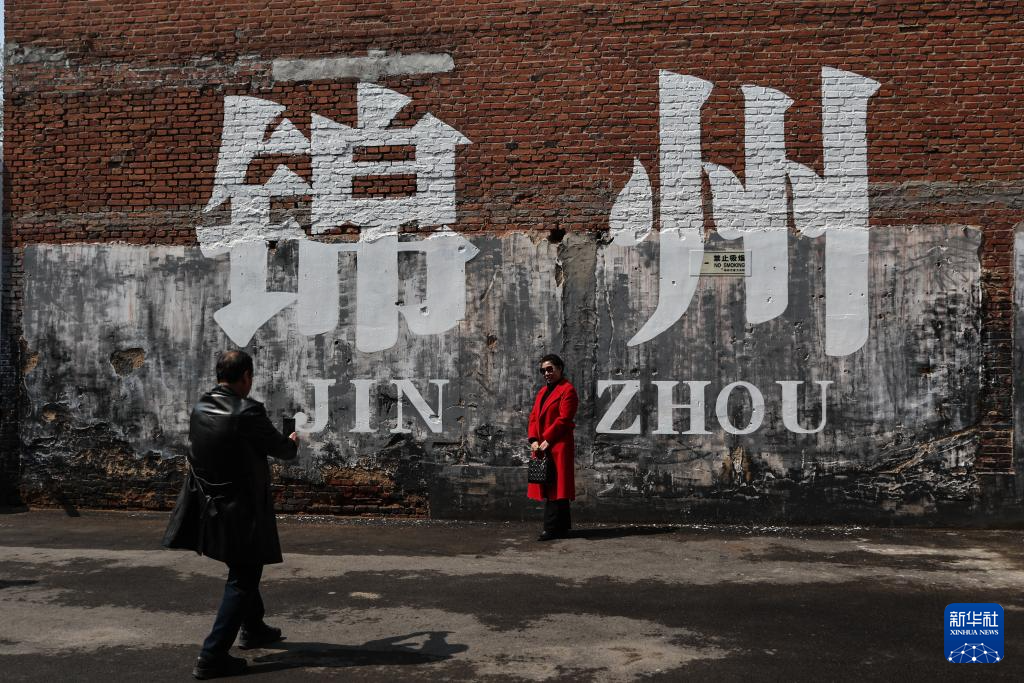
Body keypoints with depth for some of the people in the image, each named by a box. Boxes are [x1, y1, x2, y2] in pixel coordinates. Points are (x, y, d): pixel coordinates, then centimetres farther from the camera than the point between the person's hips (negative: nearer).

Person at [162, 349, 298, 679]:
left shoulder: (199, 408, -1)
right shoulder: (248, 411, -22)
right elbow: (280, 449, -10)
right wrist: (293, 442, 15)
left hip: (208, 506, 8)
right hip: (241, 509, -8)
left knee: (244, 571, 26)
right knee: (242, 580, 5)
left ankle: (253, 628, 42)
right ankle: (212, 657, 5)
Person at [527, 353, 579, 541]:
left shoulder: (567, 390, -7)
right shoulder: (543, 391, 20)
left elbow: (563, 419, -15)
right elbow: (534, 416, 14)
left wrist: (546, 440, -15)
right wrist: (534, 440, 0)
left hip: (559, 446, -9)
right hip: (541, 447, 9)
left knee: (556, 487, -6)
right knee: (547, 486, 11)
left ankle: (553, 529, -4)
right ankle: (562, 526, 20)